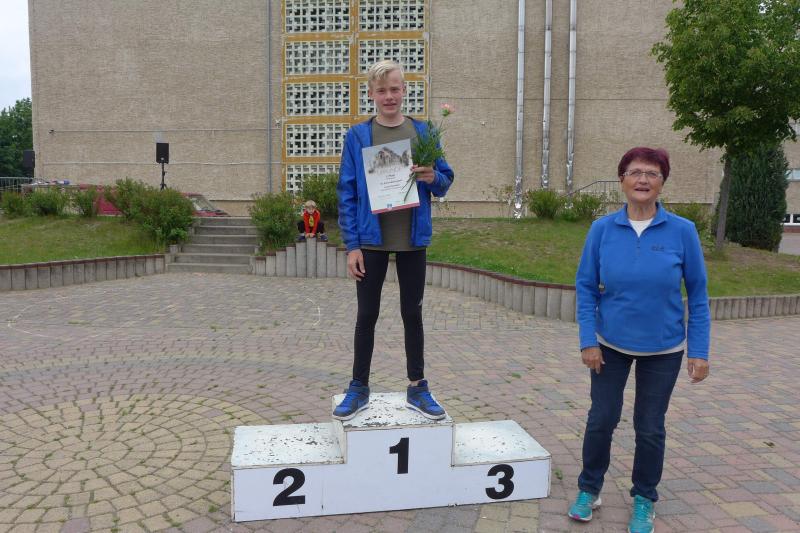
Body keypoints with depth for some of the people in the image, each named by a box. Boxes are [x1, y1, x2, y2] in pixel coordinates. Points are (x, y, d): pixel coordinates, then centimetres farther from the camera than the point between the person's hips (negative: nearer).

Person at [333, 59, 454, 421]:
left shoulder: (423, 132, 4)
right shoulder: (357, 136, -1)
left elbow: (445, 182, 8)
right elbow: (347, 194, -3)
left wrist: (432, 178, -17)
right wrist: (351, 245, -10)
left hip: (412, 240, 2)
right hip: (371, 240, -1)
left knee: (412, 314, 10)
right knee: (366, 315, 8)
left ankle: (417, 387, 23)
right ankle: (359, 388, 21)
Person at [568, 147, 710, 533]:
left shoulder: (682, 231, -12)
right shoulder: (602, 229, -10)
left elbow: (698, 293, -6)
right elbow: (586, 287, -5)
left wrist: (699, 350, -7)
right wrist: (587, 341, -10)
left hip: (663, 350, 0)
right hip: (610, 345, 1)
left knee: (650, 427, 12)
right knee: (601, 419, 10)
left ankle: (643, 500, 33)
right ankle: (589, 489, 31)